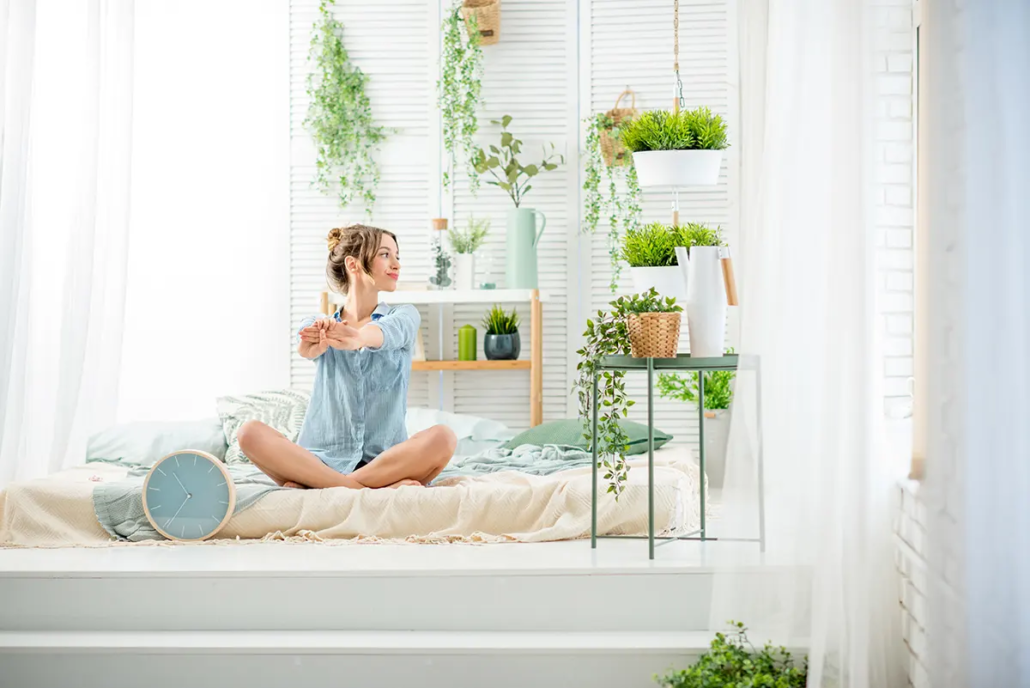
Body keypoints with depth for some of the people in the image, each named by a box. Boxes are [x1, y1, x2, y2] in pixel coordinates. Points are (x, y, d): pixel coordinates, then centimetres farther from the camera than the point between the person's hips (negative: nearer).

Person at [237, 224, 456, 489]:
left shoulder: (404, 317, 9)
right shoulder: (317, 325, 12)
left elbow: (387, 331, -16)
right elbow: (307, 348, -14)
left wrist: (357, 337, -42)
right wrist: (316, 341, -41)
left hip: (386, 461, 0)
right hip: (323, 461, 1)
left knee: (442, 437, -31)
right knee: (250, 433, -25)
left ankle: (312, 486, -26)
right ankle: (373, 490, -29)